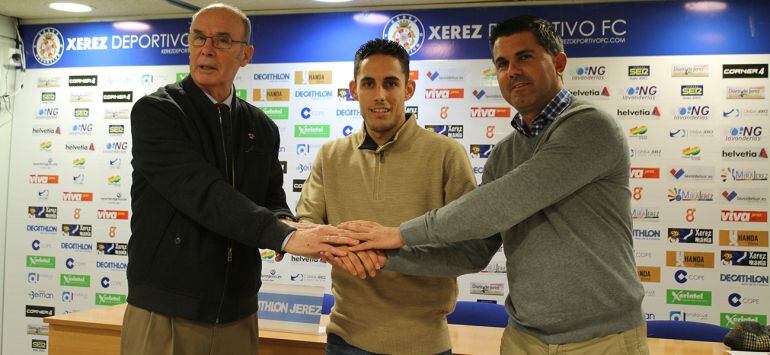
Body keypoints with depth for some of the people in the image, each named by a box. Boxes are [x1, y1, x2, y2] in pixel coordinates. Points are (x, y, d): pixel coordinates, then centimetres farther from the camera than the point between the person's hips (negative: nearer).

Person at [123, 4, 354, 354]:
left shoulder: (263, 129, 9)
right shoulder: (154, 112, -7)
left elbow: (273, 203, 11)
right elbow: (203, 193, -21)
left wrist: (285, 224, -14)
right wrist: (285, 237, -31)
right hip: (164, 313, -4)